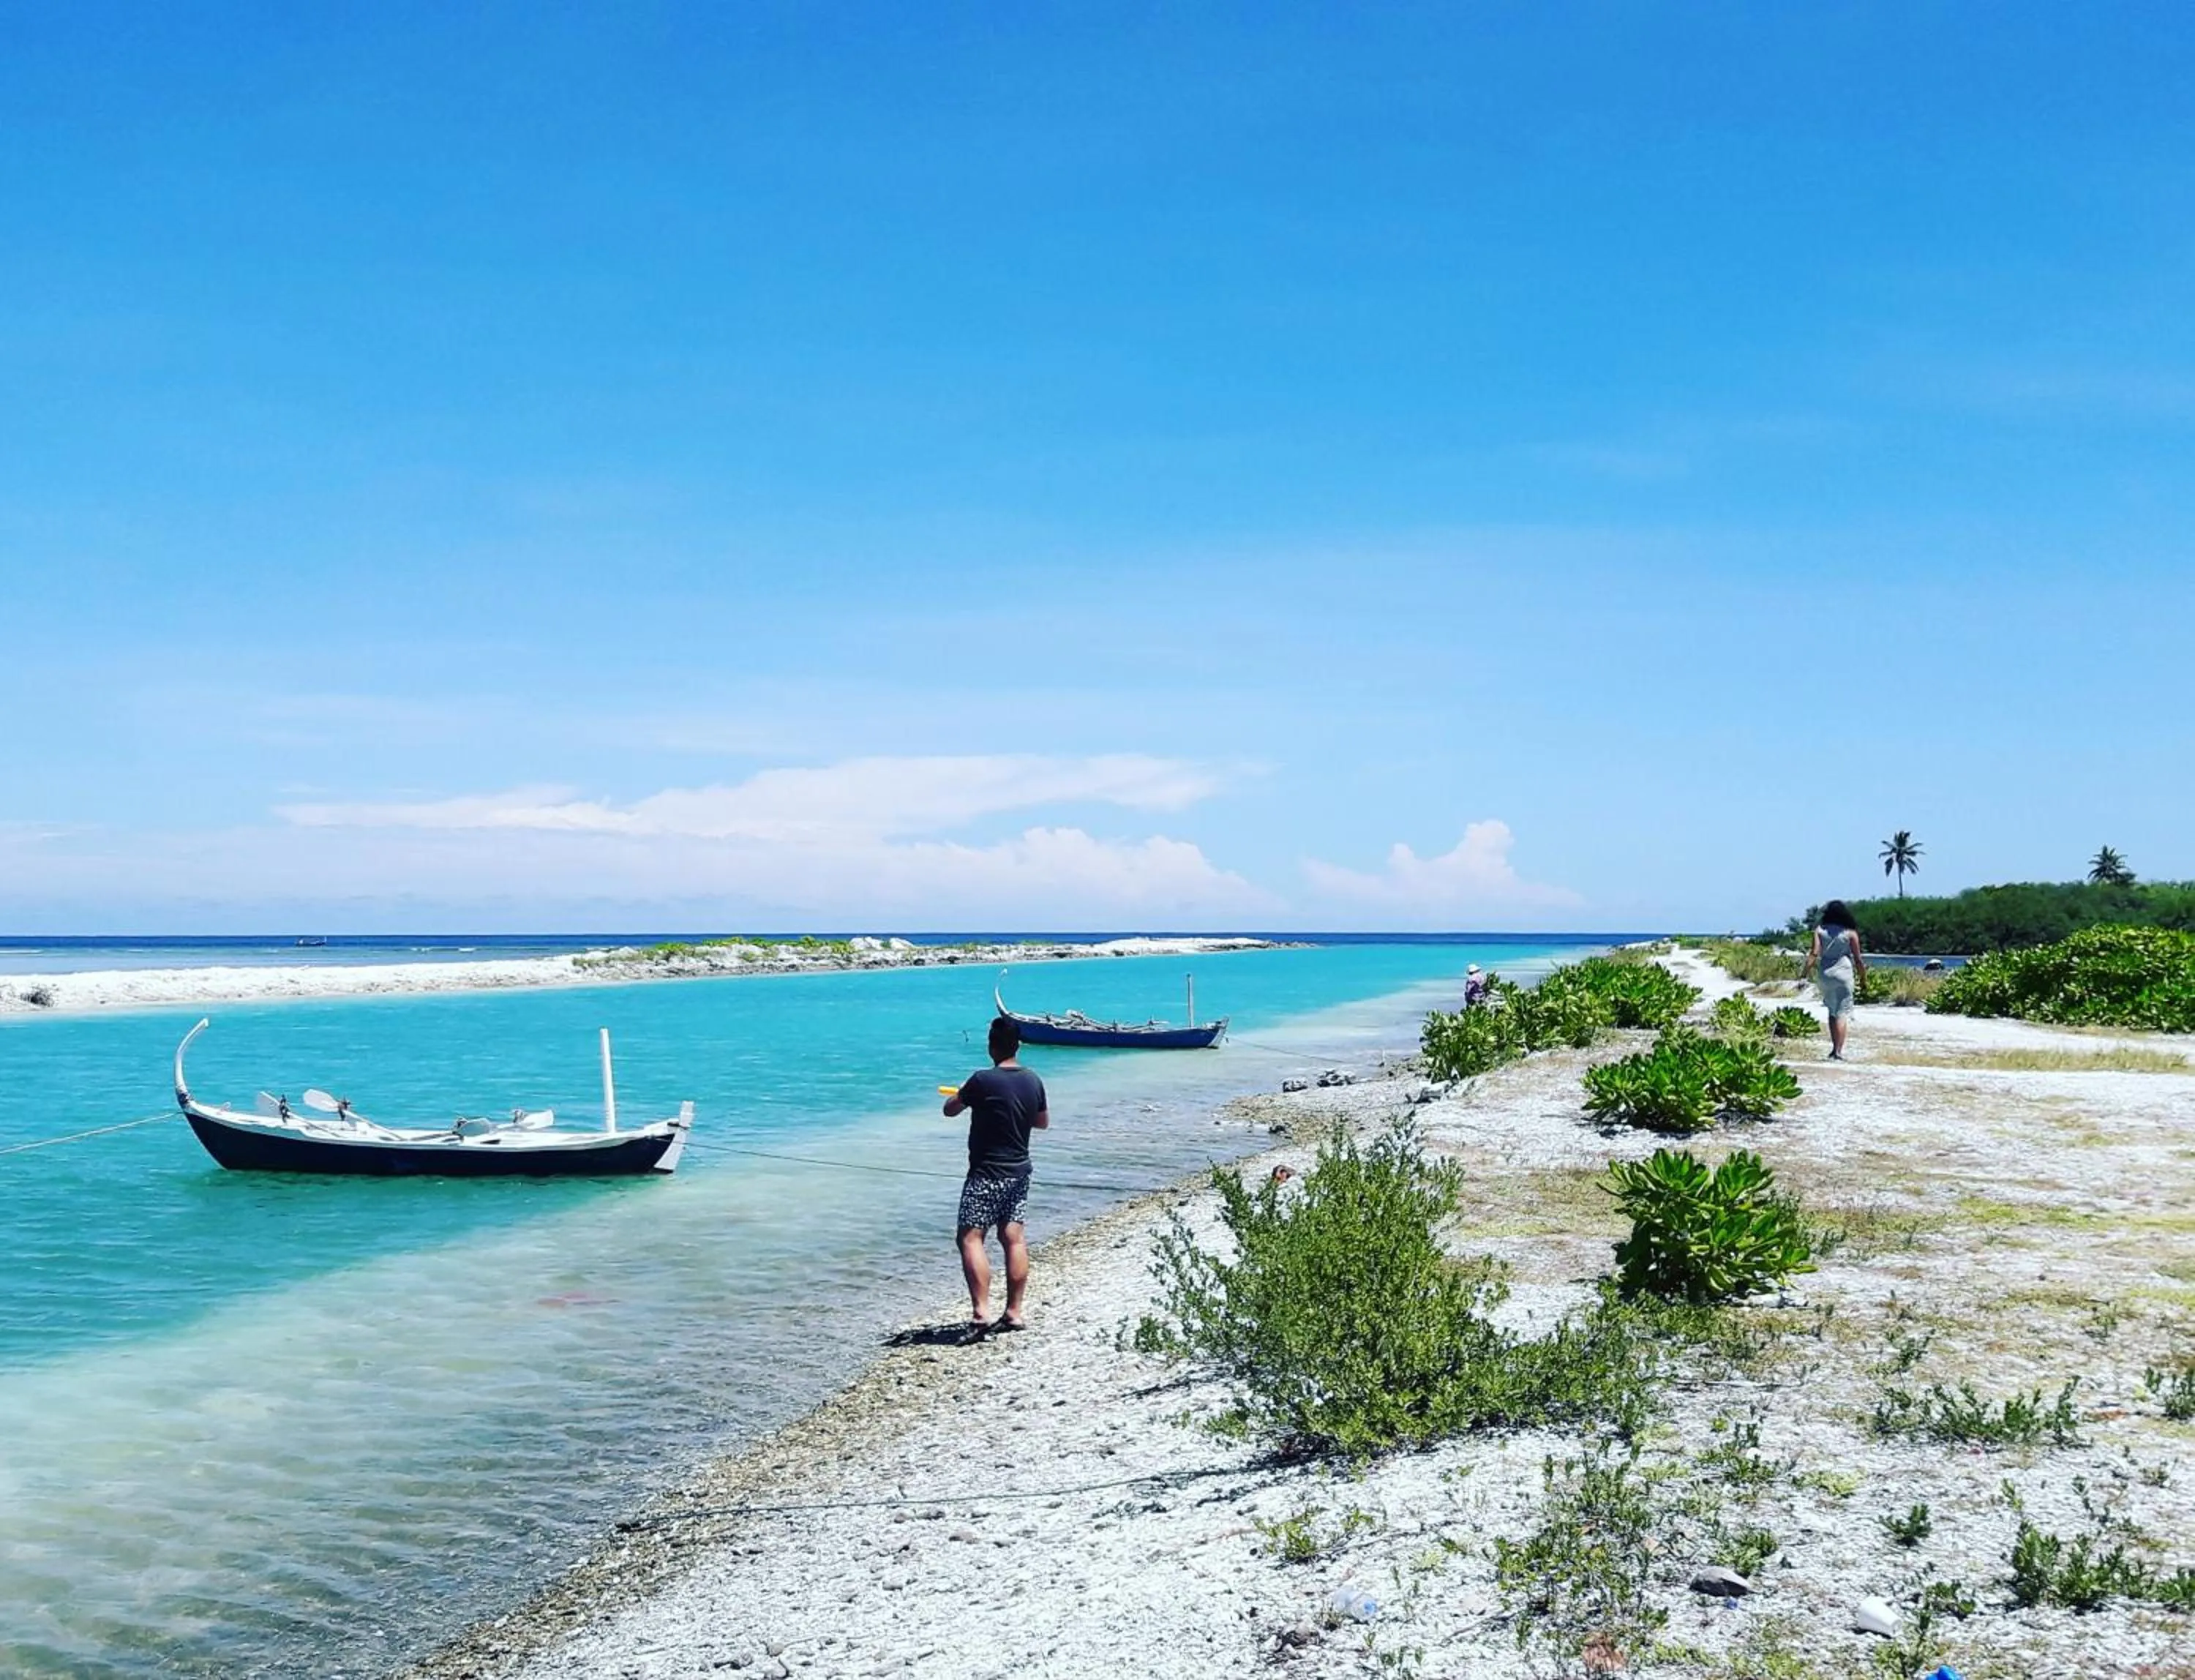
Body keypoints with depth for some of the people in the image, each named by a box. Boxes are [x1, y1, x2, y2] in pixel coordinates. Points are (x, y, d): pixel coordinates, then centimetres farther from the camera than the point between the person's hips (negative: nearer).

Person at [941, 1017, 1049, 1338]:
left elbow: (950, 1110, -3)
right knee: (1013, 1238, 10)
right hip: (1019, 1171, 7)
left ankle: (981, 1311, -17)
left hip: (987, 1173, -7)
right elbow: (1043, 1122, 18)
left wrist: (962, 1093, 16)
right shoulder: (1033, 1082, 3)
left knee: (970, 1239, -6)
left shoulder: (983, 1081, -17)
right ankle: (1014, 1312, 12)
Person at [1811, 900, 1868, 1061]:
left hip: (1825, 974, 3)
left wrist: (1809, 966, -3)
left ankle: (1835, 1047, 20)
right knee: (1842, 1013, -2)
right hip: (1843, 974, -3)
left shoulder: (1820, 931, 2)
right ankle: (1838, 1051, -10)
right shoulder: (1850, 933, -2)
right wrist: (1863, 976, 10)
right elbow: (1858, 958, -2)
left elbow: (1816, 953, -10)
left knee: (1832, 1011, 18)